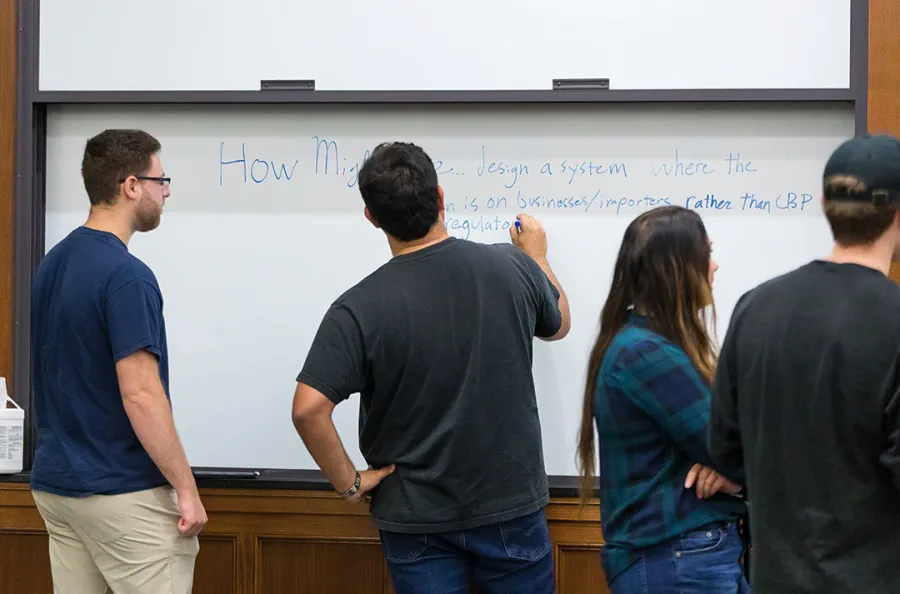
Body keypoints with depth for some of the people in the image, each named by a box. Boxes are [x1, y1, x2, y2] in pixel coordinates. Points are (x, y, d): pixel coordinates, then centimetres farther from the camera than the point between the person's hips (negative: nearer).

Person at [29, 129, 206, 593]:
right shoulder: (126, 275, -18)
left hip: (55, 484, 9)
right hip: (125, 494, -9)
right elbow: (140, 395, -23)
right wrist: (187, 488, -16)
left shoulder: (52, 263, 10)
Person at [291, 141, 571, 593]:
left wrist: (349, 482, -8)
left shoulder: (359, 308, -17)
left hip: (416, 518, -2)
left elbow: (308, 408, -23)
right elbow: (558, 326, 14)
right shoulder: (513, 267, -8)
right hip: (512, 505, 2)